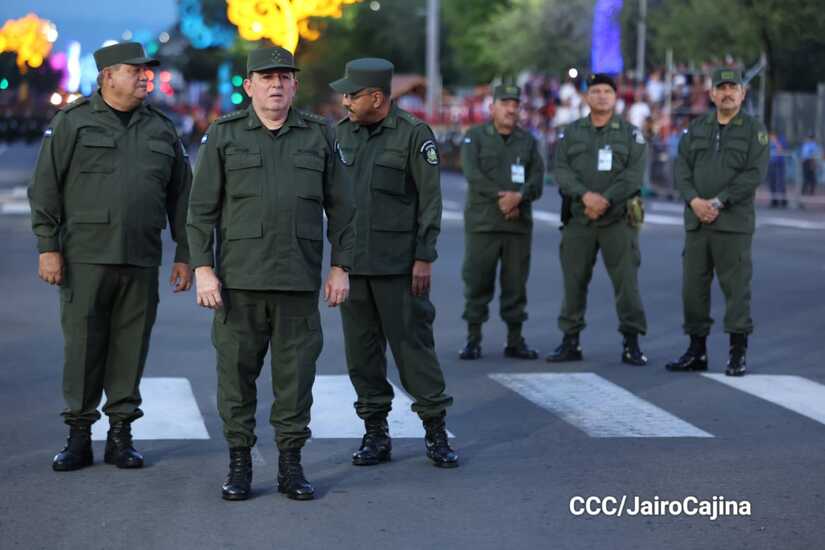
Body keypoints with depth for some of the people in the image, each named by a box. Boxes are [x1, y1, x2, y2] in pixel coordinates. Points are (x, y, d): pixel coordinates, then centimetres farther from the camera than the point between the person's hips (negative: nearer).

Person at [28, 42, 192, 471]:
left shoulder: (161, 129, 12)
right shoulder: (72, 122, 2)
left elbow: (181, 195, 15)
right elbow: (45, 188, -1)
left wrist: (184, 255, 10)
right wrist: (47, 247, -7)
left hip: (141, 262, 3)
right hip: (85, 259, -3)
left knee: (131, 349, 5)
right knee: (82, 346, -1)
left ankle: (120, 435, 14)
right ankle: (79, 435, 8)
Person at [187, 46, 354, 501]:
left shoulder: (317, 135, 7)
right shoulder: (224, 135, 2)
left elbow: (340, 207, 9)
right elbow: (202, 208, 0)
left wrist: (340, 267, 3)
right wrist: (203, 269, -7)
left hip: (299, 280, 1)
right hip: (239, 279, -1)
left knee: (295, 374, 3)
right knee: (237, 372, 3)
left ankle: (291, 465, 12)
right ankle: (239, 465, 13)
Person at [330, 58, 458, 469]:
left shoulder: (414, 134, -6)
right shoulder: (340, 133, 9)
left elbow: (430, 198, -7)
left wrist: (424, 257, -11)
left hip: (397, 263, -5)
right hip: (351, 263, 5)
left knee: (413, 344, -2)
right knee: (361, 351, 7)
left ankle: (435, 431, 7)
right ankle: (375, 434, 15)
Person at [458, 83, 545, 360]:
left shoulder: (527, 140, 13)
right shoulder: (475, 137, 4)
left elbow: (537, 179, 2)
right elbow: (472, 174, -9)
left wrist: (519, 197, -17)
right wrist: (501, 197, -16)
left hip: (519, 223, 3)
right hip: (482, 222, -3)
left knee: (516, 283, 4)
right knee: (477, 281, -2)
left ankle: (515, 341, 11)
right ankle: (473, 339, 4)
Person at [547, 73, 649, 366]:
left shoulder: (630, 133, 6)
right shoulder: (571, 132, 11)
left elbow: (634, 174, -6)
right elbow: (560, 170, -1)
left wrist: (606, 200, -17)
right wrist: (585, 195, -16)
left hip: (618, 218, -2)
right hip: (578, 218, 2)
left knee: (626, 281, -5)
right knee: (574, 281, 5)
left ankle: (631, 344, 1)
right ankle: (570, 342, 14)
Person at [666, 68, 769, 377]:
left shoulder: (754, 130, 1)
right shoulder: (696, 128, 14)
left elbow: (754, 174, -9)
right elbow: (681, 168, 6)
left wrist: (719, 202, -15)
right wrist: (694, 200, -11)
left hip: (734, 223, -4)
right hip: (696, 221, 4)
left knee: (736, 287, -4)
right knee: (693, 286, 5)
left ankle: (738, 354, 2)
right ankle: (696, 351, 14)